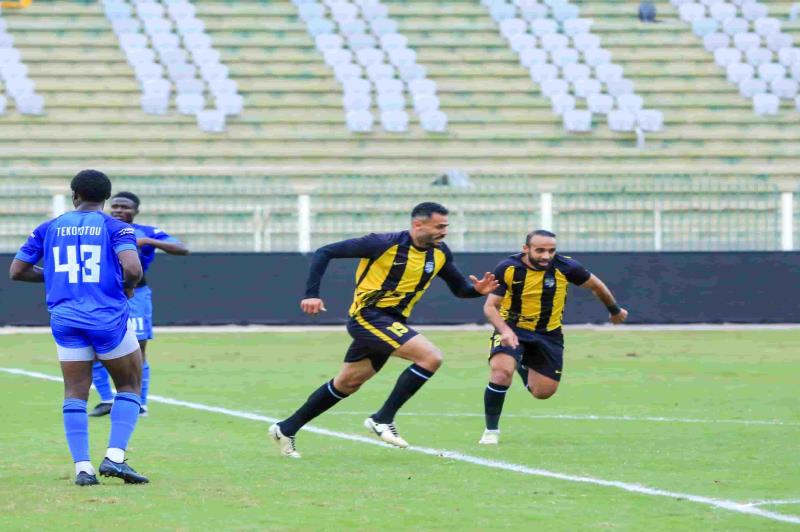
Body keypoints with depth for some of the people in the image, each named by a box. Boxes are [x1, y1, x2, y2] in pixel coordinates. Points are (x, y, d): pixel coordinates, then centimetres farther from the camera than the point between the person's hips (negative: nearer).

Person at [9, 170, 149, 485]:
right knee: (129, 386, 12)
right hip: (109, 318, -3)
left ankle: (82, 467, -2)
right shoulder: (115, 228, -1)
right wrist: (128, 287, 5)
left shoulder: (49, 229, 9)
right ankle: (115, 457, -4)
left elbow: (16, 271, 11)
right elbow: (132, 269, -17)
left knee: (75, 393, 9)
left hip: (64, 320, 3)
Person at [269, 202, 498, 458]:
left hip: (391, 322, 8)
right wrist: (312, 293, -20)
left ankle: (286, 429, 27)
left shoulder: (440, 254, 3)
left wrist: (477, 289, -10)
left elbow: (459, 288, 14)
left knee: (347, 383, 15)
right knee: (431, 357, -19)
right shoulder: (385, 244, -17)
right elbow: (325, 253, -12)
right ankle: (383, 419, -12)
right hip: (368, 315, -8)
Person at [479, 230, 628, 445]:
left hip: (548, 334, 2)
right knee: (501, 372, -29)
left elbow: (595, 285, 3)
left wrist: (615, 310, 18)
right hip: (512, 329, -2)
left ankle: (525, 367, 42)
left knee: (543, 392, 4)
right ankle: (491, 430, -10)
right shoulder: (507, 269, -18)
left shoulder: (565, 267, -16)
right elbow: (491, 306, -13)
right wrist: (504, 330, -32)